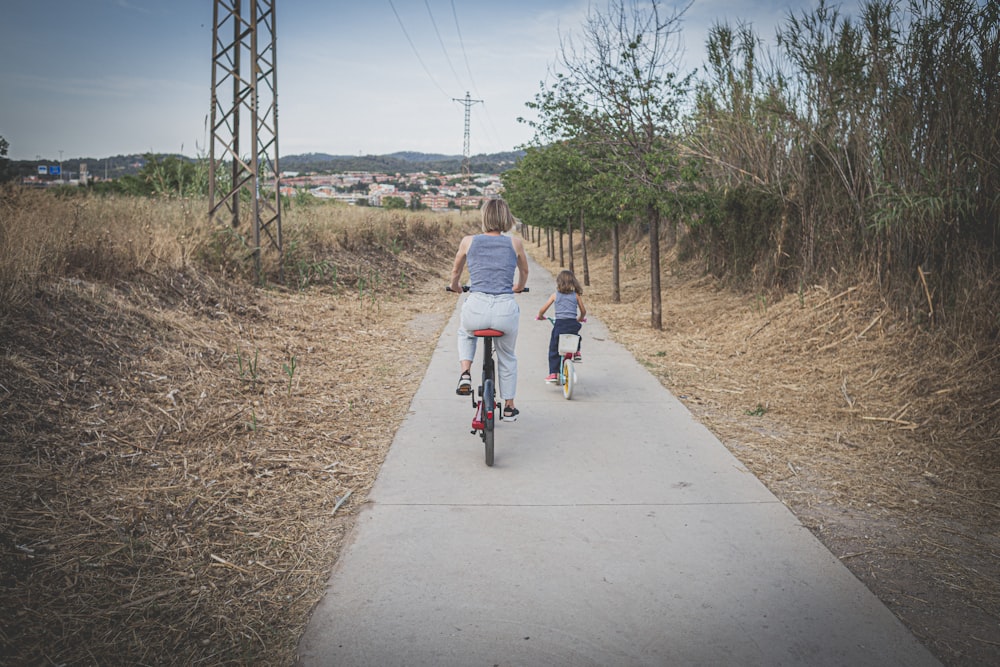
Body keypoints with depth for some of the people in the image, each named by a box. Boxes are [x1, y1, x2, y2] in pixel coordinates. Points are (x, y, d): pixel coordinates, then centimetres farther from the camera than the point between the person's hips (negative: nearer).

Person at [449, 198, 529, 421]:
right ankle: (509, 407, 35)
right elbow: (524, 272, 27)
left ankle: (465, 374, 13)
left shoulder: (469, 241, 7)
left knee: (465, 333, 36)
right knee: (507, 357, 27)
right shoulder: (515, 243, 8)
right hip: (506, 309, 1)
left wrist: (455, 286, 47)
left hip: (476, 308, 0)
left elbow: (455, 272, 24)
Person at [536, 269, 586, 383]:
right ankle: (577, 352, 22)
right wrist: (580, 318, 36)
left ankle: (553, 374, 1)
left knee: (553, 350, 7)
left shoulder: (555, 295, 6)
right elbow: (583, 311, 16)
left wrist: (540, 316, 25)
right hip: (573, 324, 2)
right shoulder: (576, 295, 9)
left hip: (559, 324, -2)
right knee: (575, 336, 38)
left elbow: (543, 309, 4)